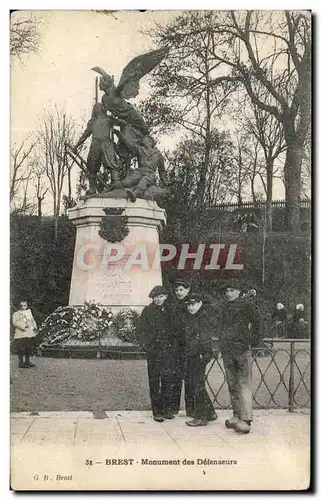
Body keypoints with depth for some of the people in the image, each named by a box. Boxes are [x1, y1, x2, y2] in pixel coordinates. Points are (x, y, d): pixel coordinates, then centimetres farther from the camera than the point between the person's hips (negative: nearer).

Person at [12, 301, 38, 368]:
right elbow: (15, 323, -13)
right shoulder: (16, 314, -1)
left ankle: (27, 361, 25)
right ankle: (21, 363, 3)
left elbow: (33, 321, 22)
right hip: (20, 335, -6)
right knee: (21, 349, -6)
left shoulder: (29, 312, 17)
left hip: (30, 334, 6)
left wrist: (34, 327, 5)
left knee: (29, 348, 12)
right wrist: (23, 326, -23)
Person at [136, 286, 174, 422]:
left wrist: (173, 344, 3)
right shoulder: (148, 311, 2)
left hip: (168, 350, 2)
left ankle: (166, 408, 15)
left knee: (167, 380, 2)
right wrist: (146, 345, -9)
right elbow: (140, 331, 2)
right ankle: (157, 411, 6)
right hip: (154, 350, -2)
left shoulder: (170, 310, 8)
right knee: (154, 381, 0)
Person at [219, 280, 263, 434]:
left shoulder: (246, 305, -3)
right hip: (226, 350, 7)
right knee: (232, 385, 10)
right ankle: (237, 416, 18)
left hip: (242, 349, -7)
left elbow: (257, 322, -7)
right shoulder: (225, 307, 17)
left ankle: (246, 419, -12)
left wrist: (254, 340, -7)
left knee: (243, 384, -10)